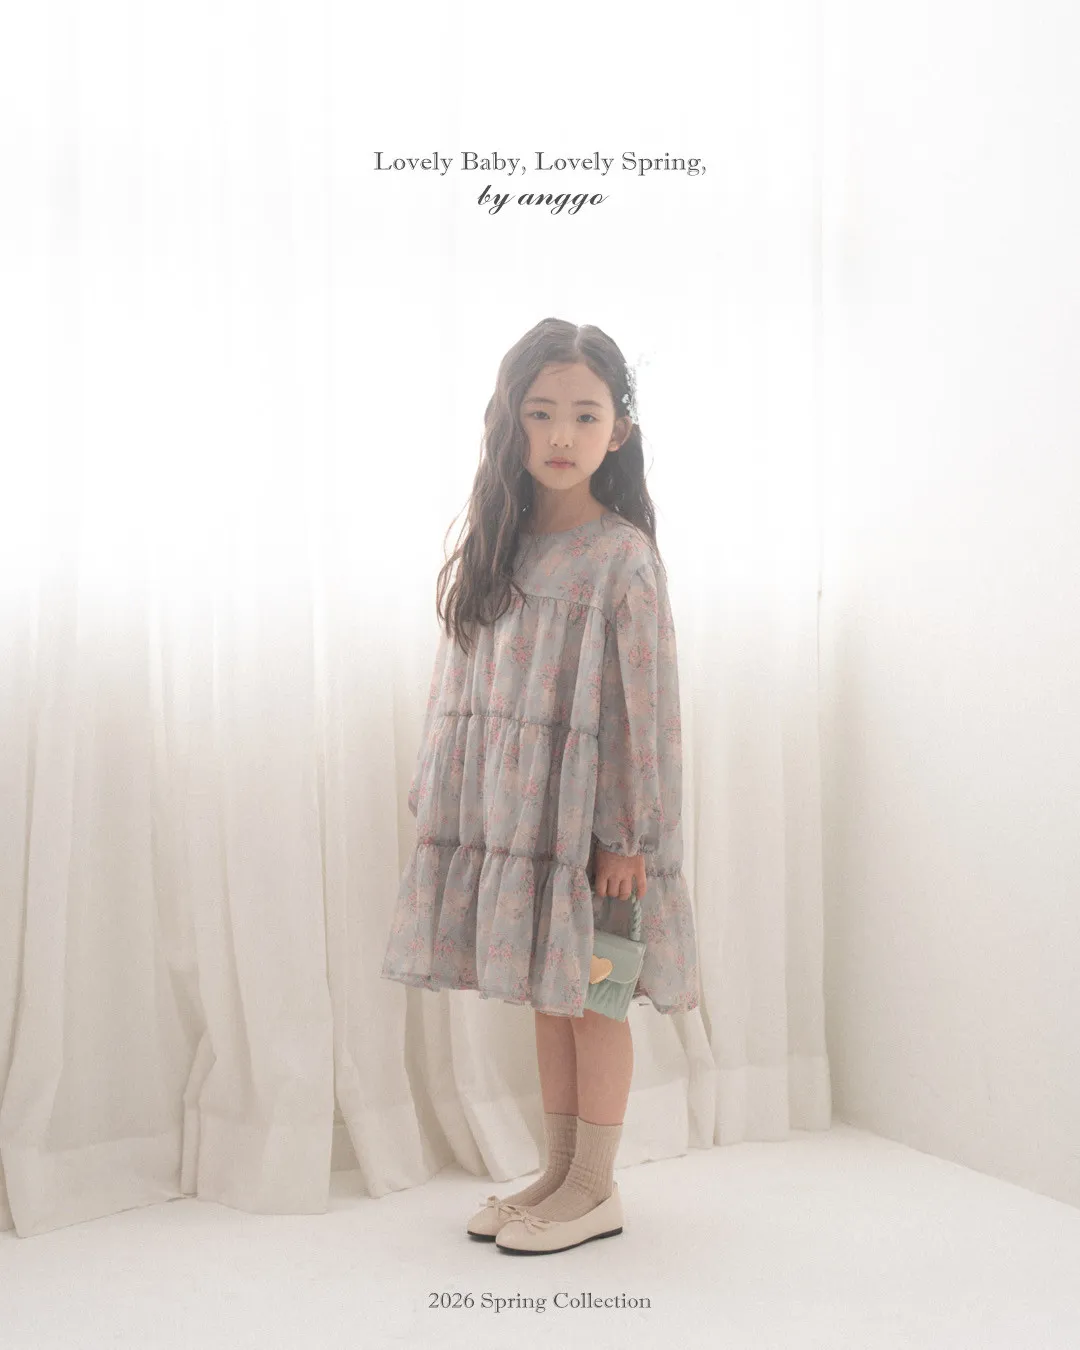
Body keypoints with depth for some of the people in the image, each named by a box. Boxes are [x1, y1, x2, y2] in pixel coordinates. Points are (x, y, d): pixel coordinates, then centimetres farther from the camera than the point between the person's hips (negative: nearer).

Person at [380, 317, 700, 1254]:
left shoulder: (622, 557, -10)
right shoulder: (497, 547, 8)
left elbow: (648, 708, -12)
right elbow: (459, 684, 12)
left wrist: (633, 834, -13)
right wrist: (438, 796, 10)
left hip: (582, 813, -6)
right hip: (503, 811, 6)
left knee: (589, 992, 4)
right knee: (546, 995, 14)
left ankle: (595, 1188, 18)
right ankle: (559, 1176, 27)